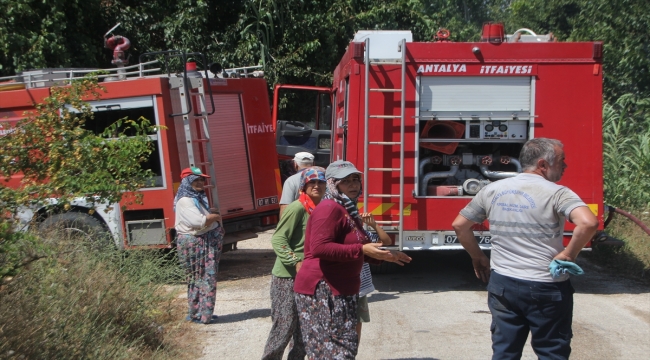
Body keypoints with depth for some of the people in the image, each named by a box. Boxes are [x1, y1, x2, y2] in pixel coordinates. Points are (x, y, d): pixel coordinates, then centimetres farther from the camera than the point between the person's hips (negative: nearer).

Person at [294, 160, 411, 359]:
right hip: (322, 289, -11)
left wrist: (383, 255, 18)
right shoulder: (329, 208, -16)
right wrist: (362, 250, -27)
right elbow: (319, 248, -28)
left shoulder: (347, 209, 16)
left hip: (339, 290, 11)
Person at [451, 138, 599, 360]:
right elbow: (588, 223, -28)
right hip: (546, 289, -4)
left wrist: (477, 257, 19)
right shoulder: (556, 193, -12)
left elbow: (459, 225, 11)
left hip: (502, 284, 5)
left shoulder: (492, 190, 5)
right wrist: (568, 255, -15)